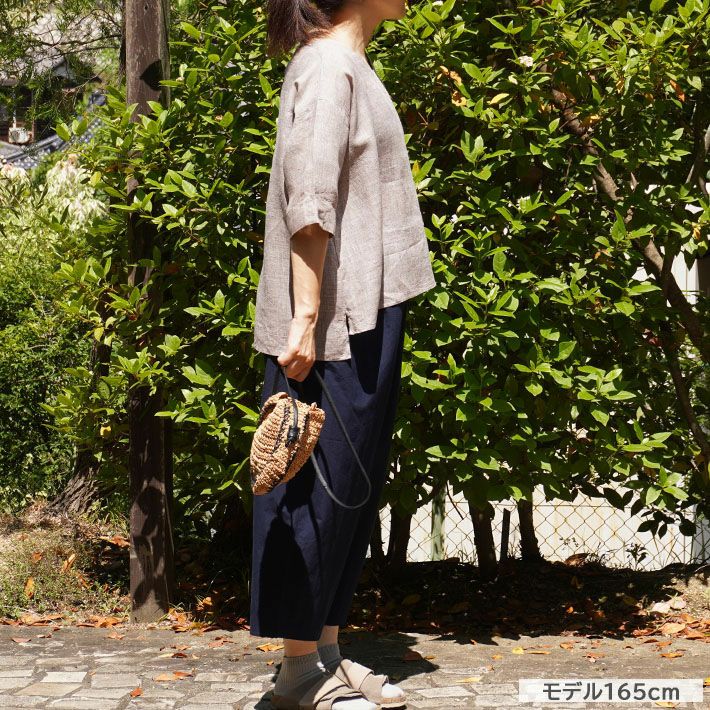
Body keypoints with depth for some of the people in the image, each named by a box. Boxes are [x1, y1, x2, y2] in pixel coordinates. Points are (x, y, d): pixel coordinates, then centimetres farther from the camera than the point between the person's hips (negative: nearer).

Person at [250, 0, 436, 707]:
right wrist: (305, 320, -23)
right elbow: (308, 204, -19)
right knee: (322, 483, -4)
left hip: (367, 312, 10)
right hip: (335, 325, -10)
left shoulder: (347, 65, 18)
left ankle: (327, 651, 20)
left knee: (354, 483, 12)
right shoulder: (327, 66, -12)